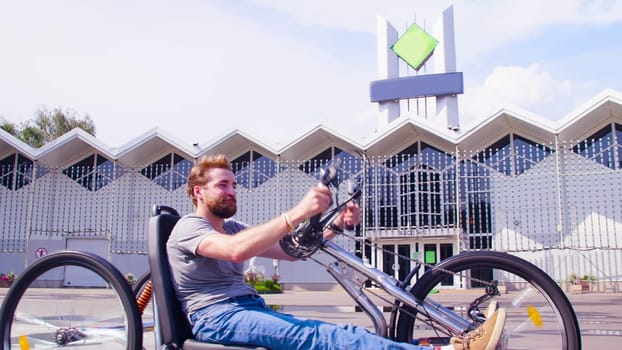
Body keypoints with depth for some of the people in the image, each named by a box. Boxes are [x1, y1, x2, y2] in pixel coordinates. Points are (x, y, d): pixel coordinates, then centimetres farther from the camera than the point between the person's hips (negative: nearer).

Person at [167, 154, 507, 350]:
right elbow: (236, 250, -26)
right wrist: (298, 212, -33)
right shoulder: (188, 227, -3)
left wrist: (336, 225, -3)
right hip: (217, 317, -8)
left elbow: (289, 250, 12)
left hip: (250, 309, 8)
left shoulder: (232, 227, 23)